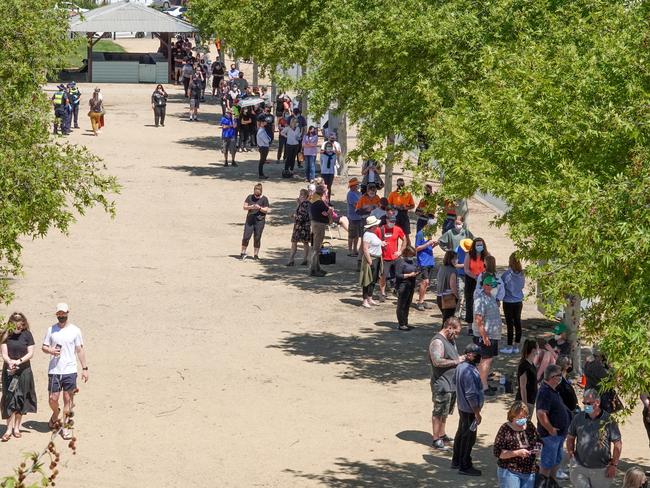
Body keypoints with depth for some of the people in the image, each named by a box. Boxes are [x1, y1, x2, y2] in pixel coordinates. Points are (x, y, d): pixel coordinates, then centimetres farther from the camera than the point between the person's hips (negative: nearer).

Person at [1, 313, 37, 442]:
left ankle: (16, 427, 16)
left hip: (24, 371, 1)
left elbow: (30, 353, -4)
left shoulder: (27, 335, -2)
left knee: (21, 400, 5)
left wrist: (19, 361, -19)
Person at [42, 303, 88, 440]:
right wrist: (50, 350, -13)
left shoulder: (75, 330, 3)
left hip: (70, 371, -1)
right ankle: (55, 413, 34)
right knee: (53, 399, 1)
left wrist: (85, 368, 2)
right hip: (54, 371, 1)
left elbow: (80, 350, 6)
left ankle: (65, 427, 9)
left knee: (68, 399, 0)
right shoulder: (51, 330, 5)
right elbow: (44, 347, 10)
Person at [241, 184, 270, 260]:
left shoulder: (264, 199, -1)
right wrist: (250, 207, -15)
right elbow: (244, 207, 5)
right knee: (246, 237, -3)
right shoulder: (250, 197, 5)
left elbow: (266, 210, -4)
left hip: (260, 221, -2)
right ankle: (243, 253, 8)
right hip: (249, 220, 2)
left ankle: (256, 255, 11)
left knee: (257, 238, 2)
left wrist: (259, 208, -21)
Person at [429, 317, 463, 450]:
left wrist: (461, 359, 6)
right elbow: (437, 361, -29)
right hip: (441, 385, -9)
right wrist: (455, 361, -22)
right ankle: (436, 440, 4)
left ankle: (442, 435, 30)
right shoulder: (437, 342, -18)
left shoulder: (451, 340, 13)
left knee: (445, 412, 18)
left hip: (452, 383, 9)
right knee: (439, 412, -2)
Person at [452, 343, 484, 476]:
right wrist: (477, 413, -20)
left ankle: (456, 461, 32)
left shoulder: (460, 366, 4)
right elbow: (471, 395, -27)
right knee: (469, 437, 1)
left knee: (461, 434, 20)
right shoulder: (469, 372, -27)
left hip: (462, 407, 10)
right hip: (469, 410, -10)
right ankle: (465, 467, 10)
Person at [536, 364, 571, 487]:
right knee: (547, 462, -1)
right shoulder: (545, 392, -23)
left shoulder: (553, 391, 11)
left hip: (558, 433, 10)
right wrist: (551, 430, -24)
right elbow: (541, 414, -31)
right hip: (550, 435, -10)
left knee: (557, 460, 20)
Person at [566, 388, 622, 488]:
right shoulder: (578, 418, 0)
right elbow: (570, 438, 14)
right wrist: (570, 452, 0)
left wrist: (613, 465, -6)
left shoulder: (608, 420, -8)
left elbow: (618, 444, -4)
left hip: (601, 470, -2)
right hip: (580, 467, 2)